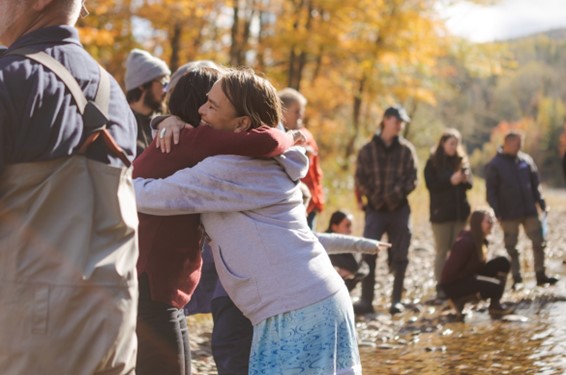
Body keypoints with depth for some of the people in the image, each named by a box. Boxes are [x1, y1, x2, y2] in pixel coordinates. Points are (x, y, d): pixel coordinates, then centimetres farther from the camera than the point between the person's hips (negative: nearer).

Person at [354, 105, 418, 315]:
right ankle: (366, 300, -9)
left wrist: (396, 193, -13)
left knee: (399, 257, 4)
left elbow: (412, 179, 0)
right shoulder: (368, 150, 2)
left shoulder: (406, 150, 4)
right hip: (375, 209, -1)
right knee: (368, 254, -11)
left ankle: (397, 300, 12)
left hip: (399, 209, 1)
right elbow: (360, 178, 2)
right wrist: (371, 197, -8)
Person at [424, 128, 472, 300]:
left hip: (460, 211, 3)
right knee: (442, 251, 0)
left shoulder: (461, 160, 9)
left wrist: (464, 180, -16)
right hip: (441, 213, -3)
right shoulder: (433, 162, -1)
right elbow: (431, 184, -8)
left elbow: (469, 183, 7)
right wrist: (450, 181, -19)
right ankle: (441, 287, 2)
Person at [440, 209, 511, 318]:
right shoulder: (466, 242, -26)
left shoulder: (481, 241, 2)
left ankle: (495, 304, -2)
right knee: (495, 284, -27)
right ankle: (460, 299, -9)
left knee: (502, 263, -3)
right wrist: (475, 276, -15)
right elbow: (450, 273, -24)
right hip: (453, 285, -9)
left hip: (470, 277, 9)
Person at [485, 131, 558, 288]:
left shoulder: (526, 160, 6)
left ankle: (540, 274, 15)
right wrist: (497, 212, -11)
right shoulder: (495, 165, -5)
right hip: (509, 215, -3)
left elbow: (535, 184, 11)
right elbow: (491, 191, -5)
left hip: (530, 211, 4)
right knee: (511, 247, 4)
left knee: (539, 242, 4)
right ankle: (516, 279, 11)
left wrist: (542, 203, 4)